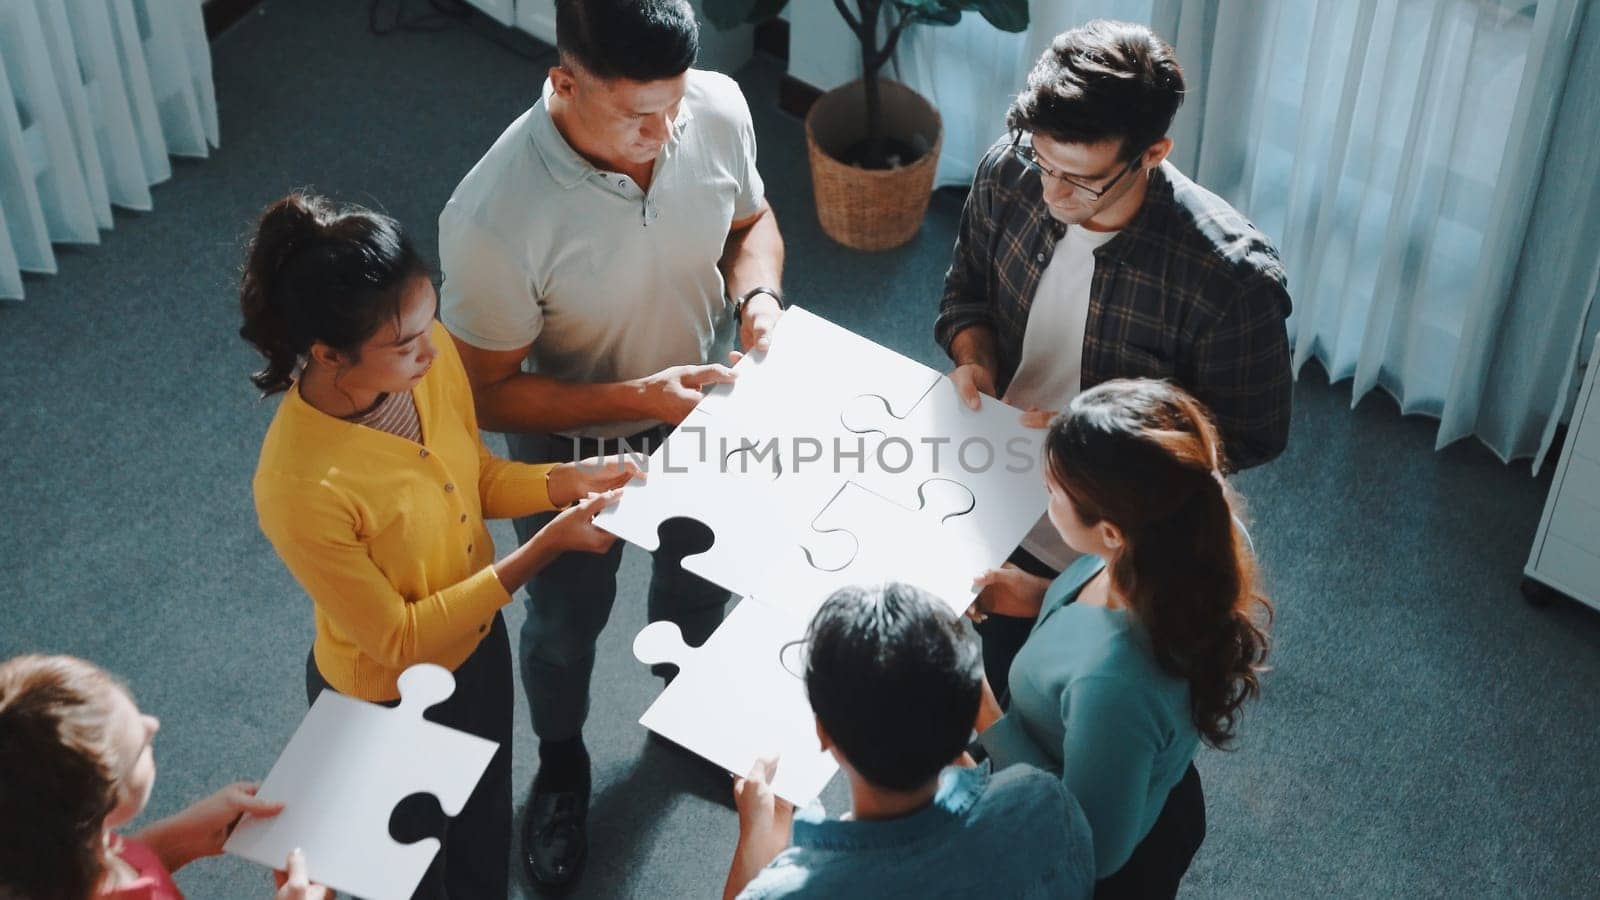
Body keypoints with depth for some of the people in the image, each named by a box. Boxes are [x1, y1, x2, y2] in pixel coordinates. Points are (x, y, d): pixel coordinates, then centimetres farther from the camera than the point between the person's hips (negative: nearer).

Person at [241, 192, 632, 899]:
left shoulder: (428, 354, -21)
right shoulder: (300, 489, -40)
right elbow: (398, 641, -27)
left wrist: (560, 483, -21)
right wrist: (542, 549, -32)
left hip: (478, 643, 6)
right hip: (389, 703, -5)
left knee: (486, 833, 32)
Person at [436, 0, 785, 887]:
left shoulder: (719, 108, -27)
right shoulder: (495, 217, -40)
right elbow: (487, 393, -25)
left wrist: (757, 293, -24)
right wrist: (633, 400, -34)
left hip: (700, 411, 4)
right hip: (573, 444, -4)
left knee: (697, 577, 32)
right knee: (567, 620, 24)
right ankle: (561, 765, 57)